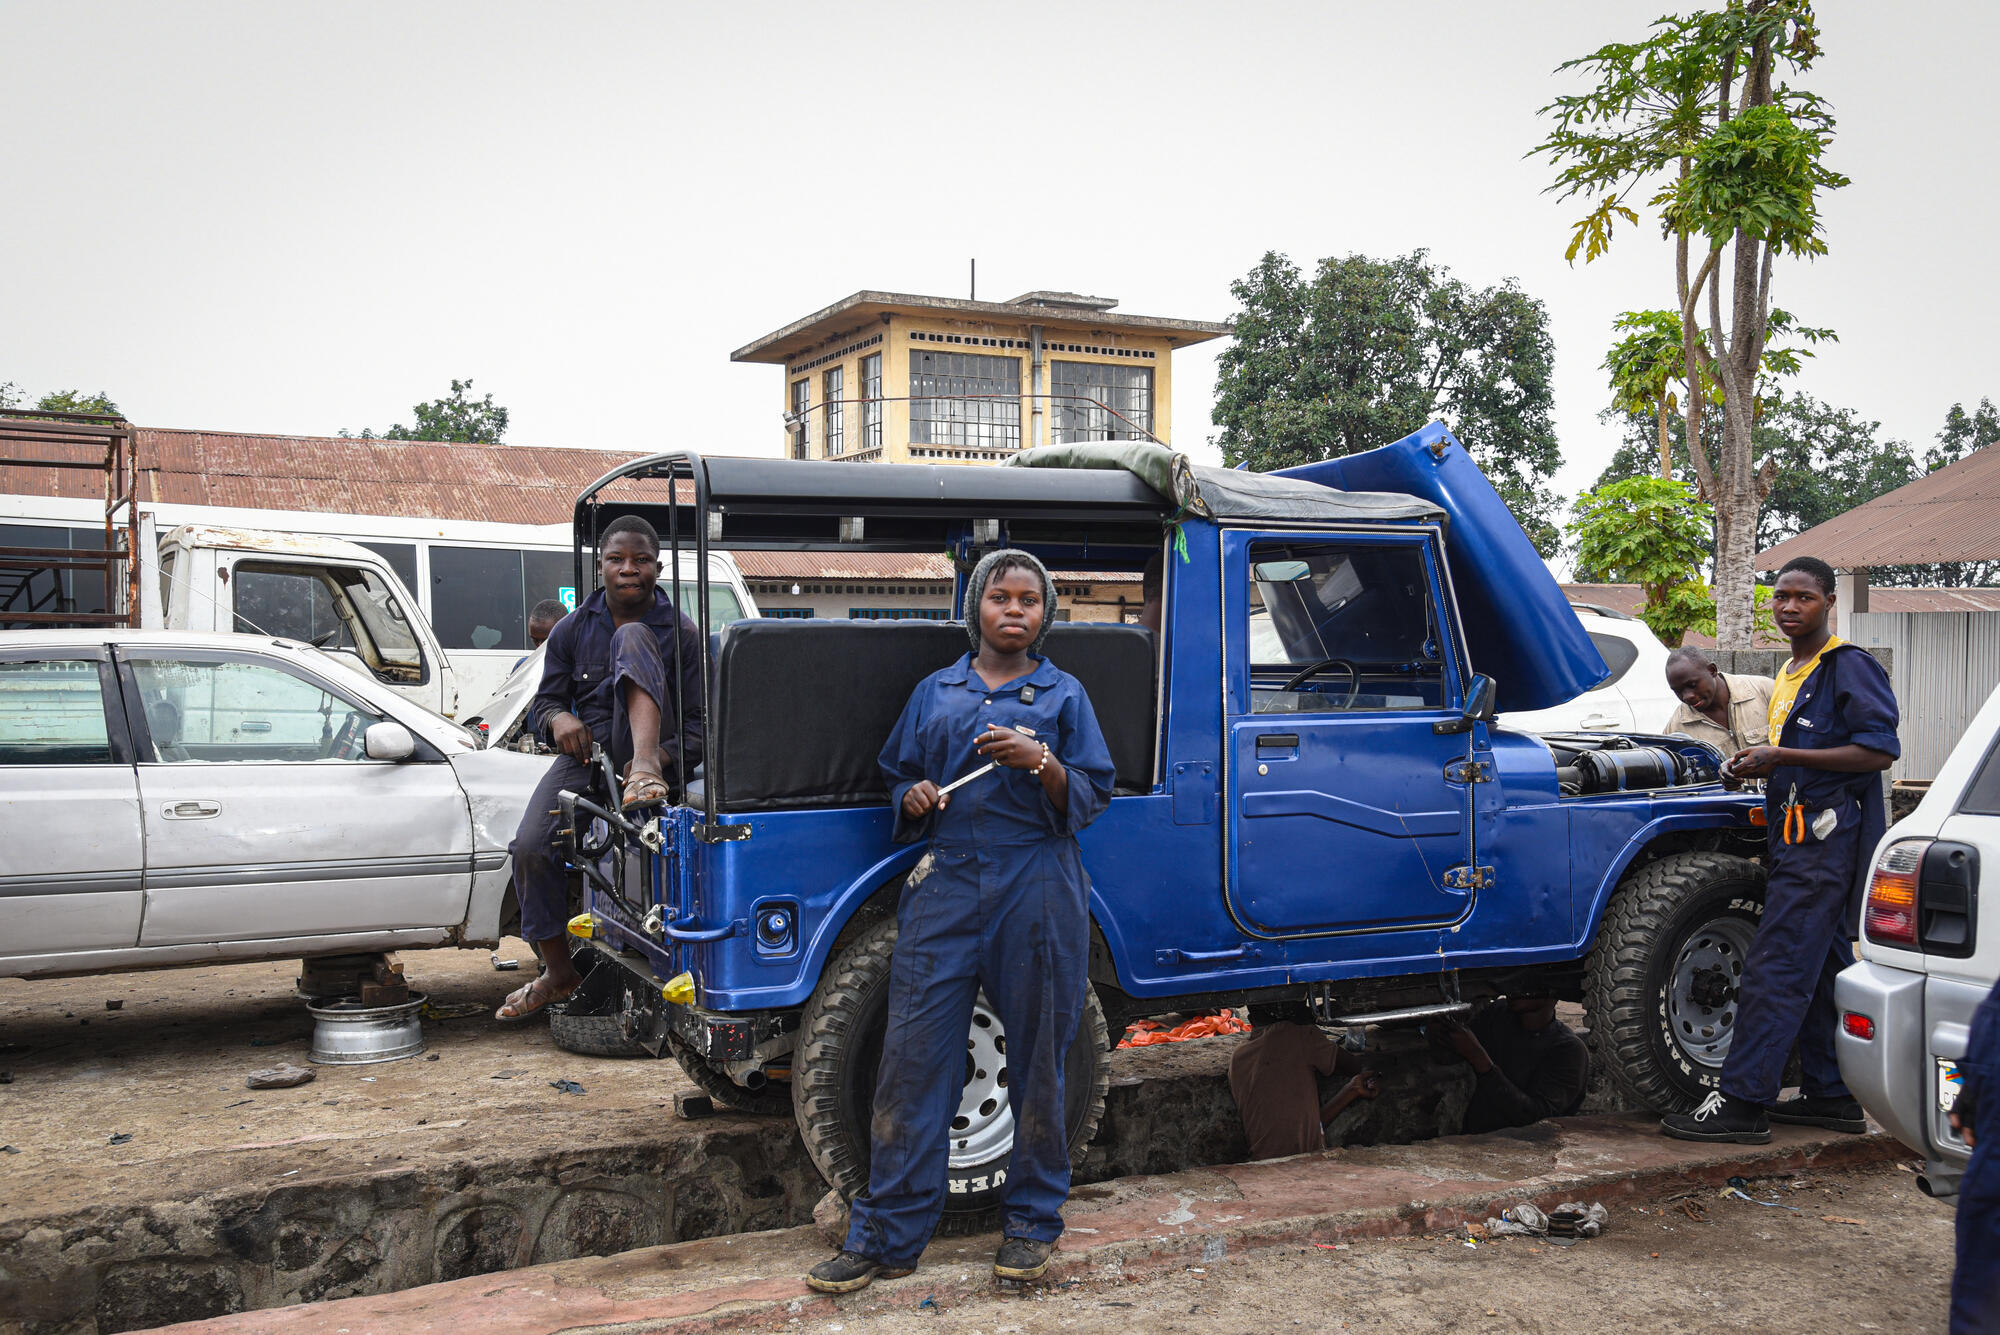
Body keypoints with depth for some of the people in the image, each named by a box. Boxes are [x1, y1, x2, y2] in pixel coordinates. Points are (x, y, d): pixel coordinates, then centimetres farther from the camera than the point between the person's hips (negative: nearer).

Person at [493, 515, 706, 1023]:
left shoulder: (679, 632, -2)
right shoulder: (572, 629, 8)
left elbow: (700, 721, -4)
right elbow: (544, 701, 12)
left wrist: (660, 759, -24)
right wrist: (558, 718, -15)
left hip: (651, 750, -3)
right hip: (587, 753, 4)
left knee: (632, 638, -24)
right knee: (530, 847, -21)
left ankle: (645, 772, -47)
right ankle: (558, 972, 0)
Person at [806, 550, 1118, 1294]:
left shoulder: (1063, 695, 7)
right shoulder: (935, 692, 13)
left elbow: (1092, 800, 2)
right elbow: (899, 779, 19)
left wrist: (1041, 763, -16)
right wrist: (913, 800, -3)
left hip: (1035, 890, -1)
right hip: (945, 885, 2)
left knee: (1036, 1059, 7)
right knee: (913, 1058, -1)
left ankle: (1033, 1222, 24)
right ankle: (887, 1235, 8)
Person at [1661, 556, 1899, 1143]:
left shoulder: (1850, 667, -9)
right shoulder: (1790, 674, 20)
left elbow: (1879, 750, -18)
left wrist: (1782, 757, -19)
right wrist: (1754, 765, 12)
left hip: (1826, 839, -10)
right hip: (1799, 837, 10)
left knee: (1776, 970, -12)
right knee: (1821, 969, 14)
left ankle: (1743, 1103, -12)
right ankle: (1831, 1095, 21)